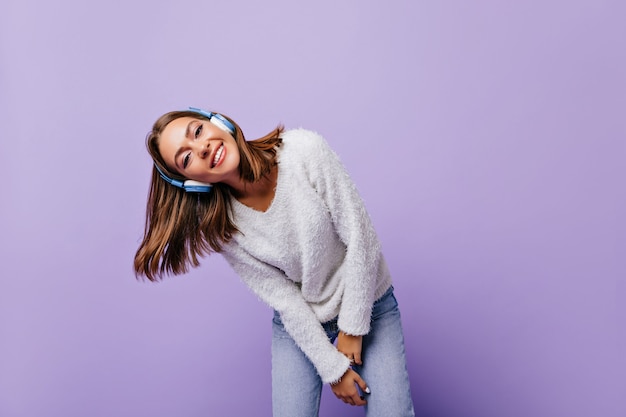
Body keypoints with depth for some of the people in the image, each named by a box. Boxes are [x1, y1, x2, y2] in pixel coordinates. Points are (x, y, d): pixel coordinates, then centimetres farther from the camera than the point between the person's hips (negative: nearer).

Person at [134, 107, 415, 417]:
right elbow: (284, 299, -12)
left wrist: (353, 329, -14)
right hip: (300, 324, 1)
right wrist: (333, 368, -12)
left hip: (367, 302, -1)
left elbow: (360, 238, -18)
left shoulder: (305, 150, -22)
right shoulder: (221, 225, -16)